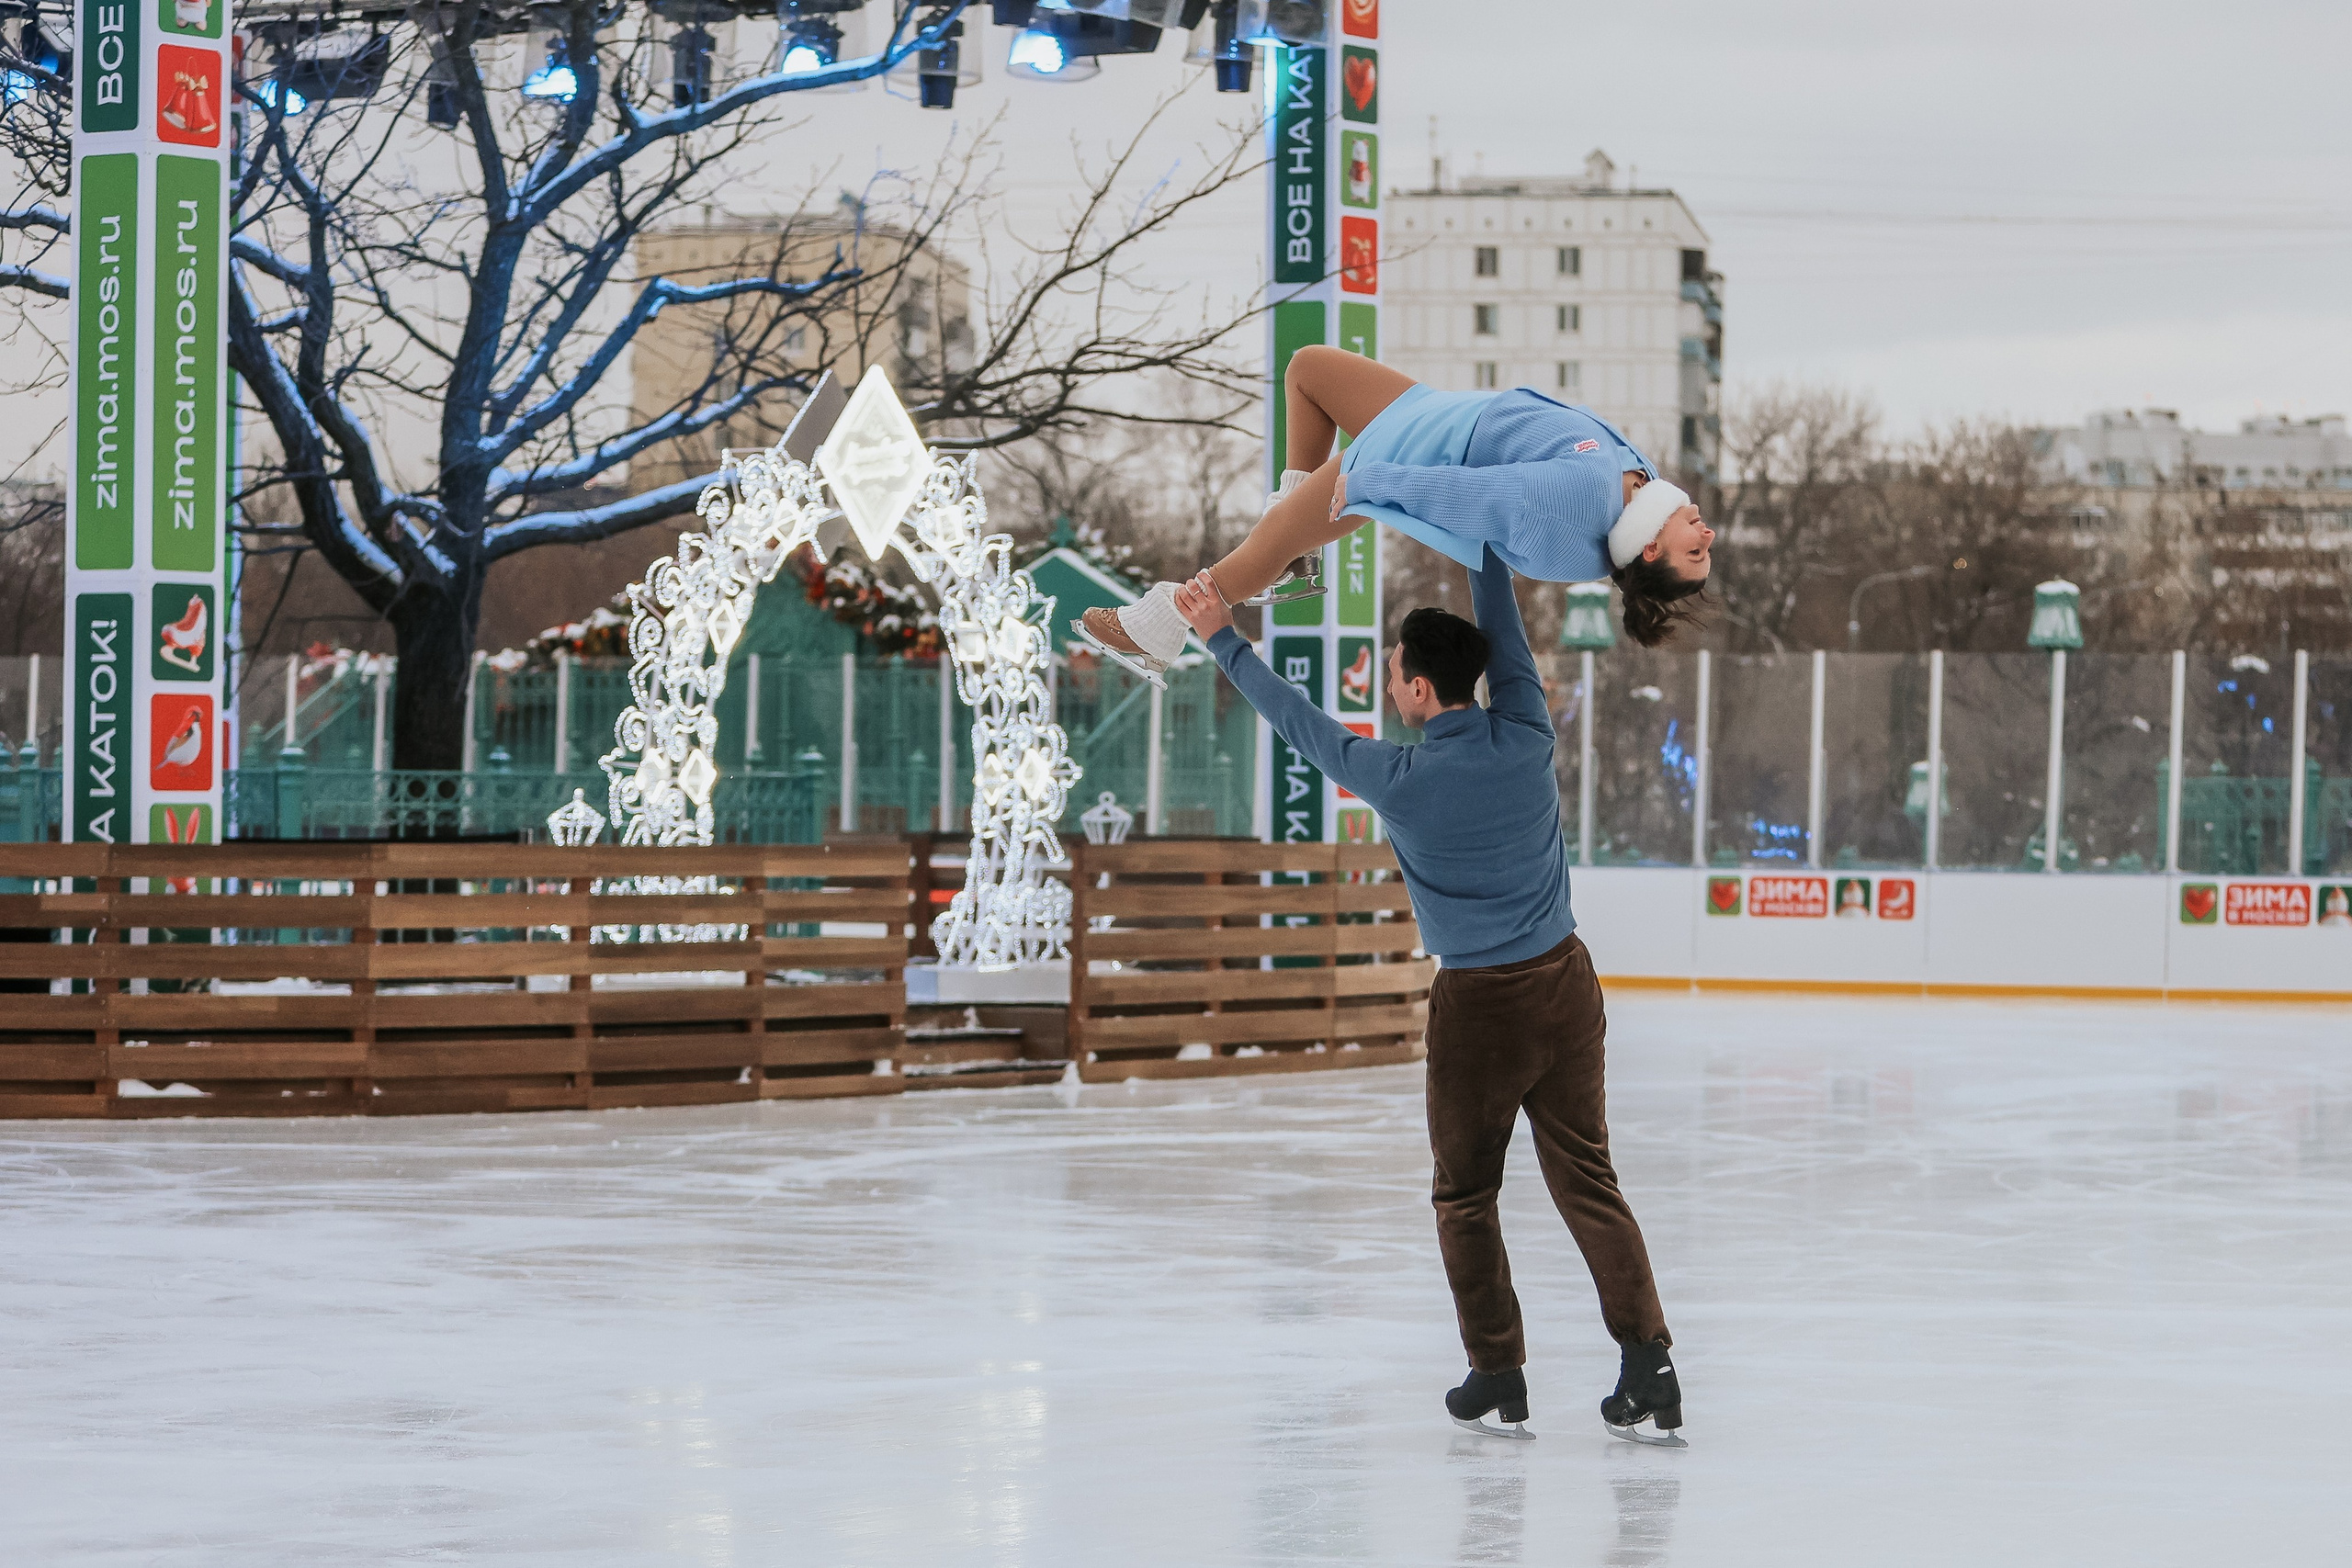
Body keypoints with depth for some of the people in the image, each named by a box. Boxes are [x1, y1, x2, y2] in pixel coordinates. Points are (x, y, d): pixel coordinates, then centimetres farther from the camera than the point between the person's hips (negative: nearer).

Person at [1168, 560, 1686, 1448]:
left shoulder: (1401, 782, -13)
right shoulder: (1526, 741, -6)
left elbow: (1297, 720, 1)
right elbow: (1504, 634, 10)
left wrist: (1223, 640, 13)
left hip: (1478, 1006, -4)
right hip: (1565, 985, 4)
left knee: (1465, 1197, 12)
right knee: (1588, 1183, 6)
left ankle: (1499, 1380, 12)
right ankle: (1649, 1370, -3)